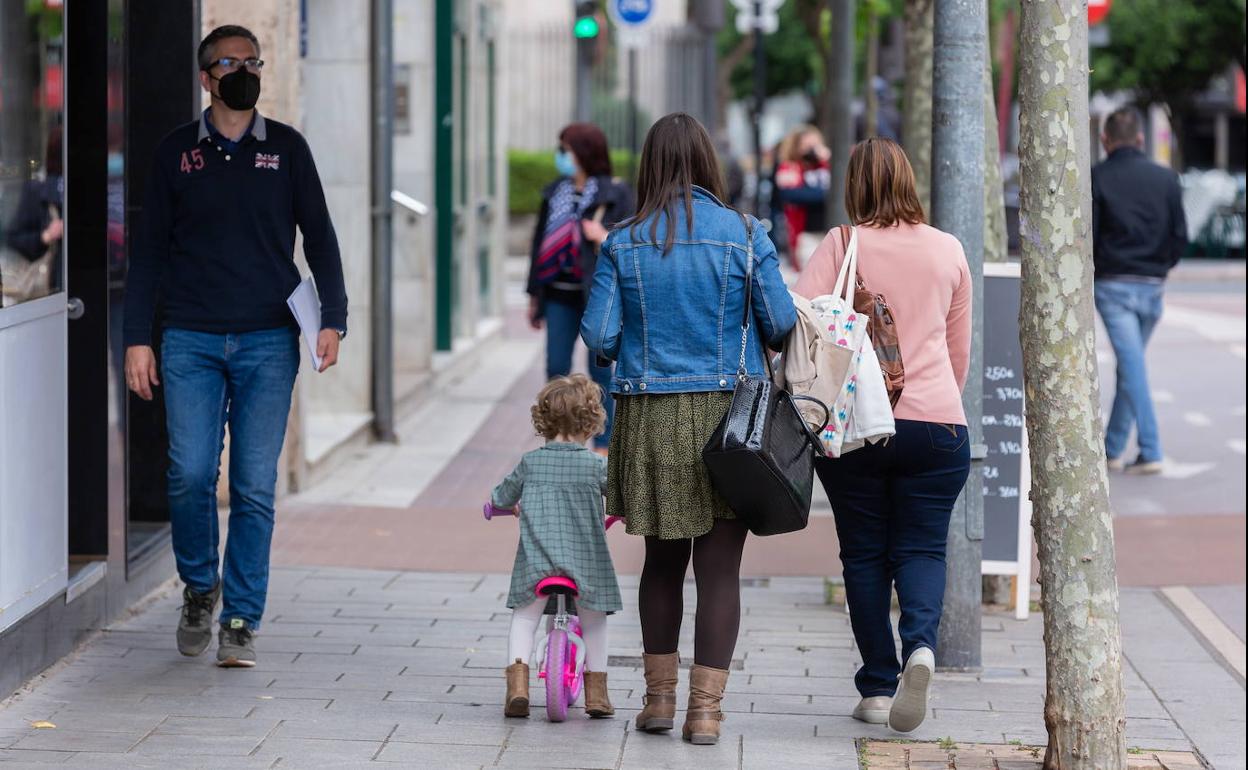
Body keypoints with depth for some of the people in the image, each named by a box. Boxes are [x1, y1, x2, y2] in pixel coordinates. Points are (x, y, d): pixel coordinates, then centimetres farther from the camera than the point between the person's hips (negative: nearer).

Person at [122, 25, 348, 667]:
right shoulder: (176, 153, 7)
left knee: (255, 488, -2)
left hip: (268, 342, 0)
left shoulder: (286, 149, 8)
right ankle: (199, 588, 16)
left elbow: (319, 238, 10)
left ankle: (240, 620, 5)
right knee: (190, 474, -8)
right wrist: (137, 338, 3)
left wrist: (332, 319, -2)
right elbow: (150, 249, 10)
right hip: (191, 341, 0)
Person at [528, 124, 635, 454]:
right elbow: (541, 241, 16)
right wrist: (534, 295, 16)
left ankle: (603, 445, 10)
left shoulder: (615, 194, -3)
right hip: (560, 295, 4)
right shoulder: (555, 192, 11)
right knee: (556, 369, 3)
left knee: (600, 370, 2)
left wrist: (604, 238, -23)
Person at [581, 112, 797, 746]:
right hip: (728, 410, -2)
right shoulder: (744, 235, -4)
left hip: (649, 417, 2)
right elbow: (782, 326, -4)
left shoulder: (622, 243, -1)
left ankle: (660, 697, 22)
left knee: (662, 557, 18)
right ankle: (704, 708, -1)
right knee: (719, 566, 2)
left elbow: (598, 337, -3)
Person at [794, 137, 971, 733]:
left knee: (864, 552, 8)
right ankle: (921, 644, -21)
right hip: (936, 421, 2)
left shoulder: (842, 245, -2)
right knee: (921, 547, 7)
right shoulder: (948, 250, 8)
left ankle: (878, 687, 7)